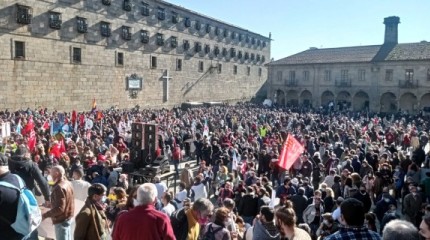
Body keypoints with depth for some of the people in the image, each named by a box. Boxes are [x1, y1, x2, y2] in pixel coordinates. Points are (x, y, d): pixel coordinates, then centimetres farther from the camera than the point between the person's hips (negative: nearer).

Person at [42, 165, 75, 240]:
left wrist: (45, 215, -23)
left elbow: (59, 208, -28)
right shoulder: (68, 183, 3)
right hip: (68, 216, 9)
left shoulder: (59, 187, -26)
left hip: (61, 220, -9)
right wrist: (51, 203, 24)